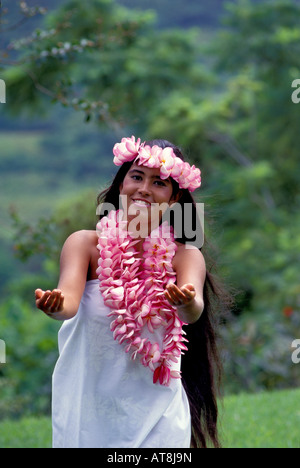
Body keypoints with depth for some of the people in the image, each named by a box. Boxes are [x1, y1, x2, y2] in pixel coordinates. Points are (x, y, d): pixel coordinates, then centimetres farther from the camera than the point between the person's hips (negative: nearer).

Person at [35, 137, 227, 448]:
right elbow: (69, 299, -23)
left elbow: (195, 312, -22)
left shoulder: (185, 256, -3)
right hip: (88, 410, -1)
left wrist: (186, 304, -45)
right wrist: (53, 305, -46)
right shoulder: (85, 244, -6)